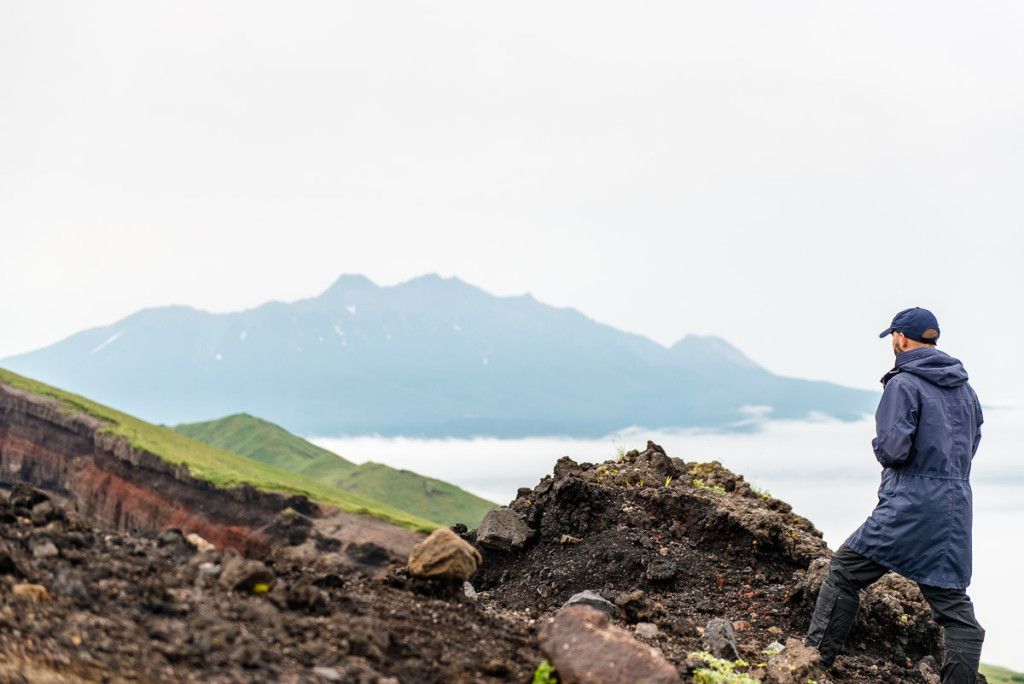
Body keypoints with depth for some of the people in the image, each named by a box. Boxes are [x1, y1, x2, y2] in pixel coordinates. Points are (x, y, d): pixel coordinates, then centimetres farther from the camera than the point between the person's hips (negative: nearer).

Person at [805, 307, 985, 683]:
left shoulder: (903, 385, -10)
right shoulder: (964, 387, 13)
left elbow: (893, 449, -17)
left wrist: (878, 445, 3)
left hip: (910, 504, -7)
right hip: (957, 507, 7)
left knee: (845, 570, 4)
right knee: (952, 599, 10)